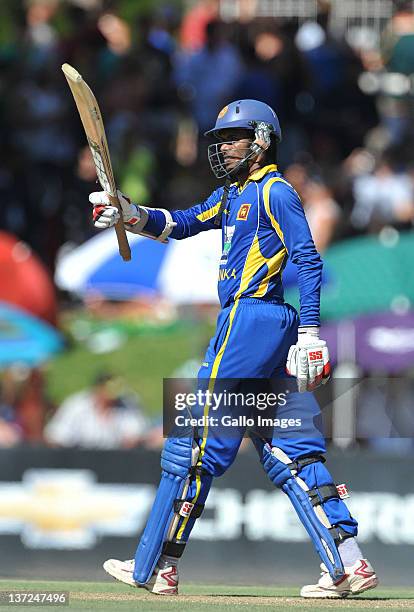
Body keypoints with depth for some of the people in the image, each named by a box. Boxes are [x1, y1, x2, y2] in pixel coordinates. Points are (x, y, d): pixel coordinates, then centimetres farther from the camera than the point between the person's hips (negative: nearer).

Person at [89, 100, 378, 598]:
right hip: (274, 327, 10)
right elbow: (182, 224, 18)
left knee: (198, 439, -5)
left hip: (251, 319, -10)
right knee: (288, 450, 6)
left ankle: (155, 567, -1)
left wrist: (310, 333, -20)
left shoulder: (275, 192, -7)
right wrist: (131, 215, 0)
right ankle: (348, 566, 1)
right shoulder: (232, 193, 22)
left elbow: (308, 260, -13)